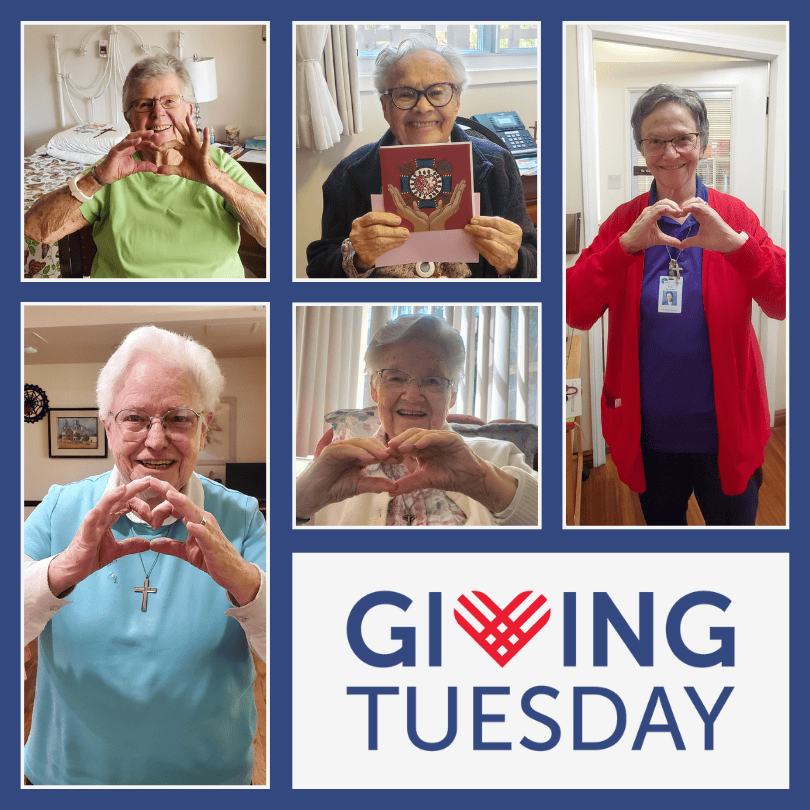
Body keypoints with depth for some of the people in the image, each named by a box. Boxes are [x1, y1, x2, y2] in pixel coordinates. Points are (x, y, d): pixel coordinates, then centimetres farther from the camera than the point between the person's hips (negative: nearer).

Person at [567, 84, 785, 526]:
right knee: (660, 521, 21)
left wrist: (735, 243, -31)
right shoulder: (624, 221, -1)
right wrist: (628, 244, -28)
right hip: (648, 428, 1)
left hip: (724, 428, -1)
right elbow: (576, 313, -14)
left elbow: (781, 305, -15)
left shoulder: (732, 215, -3)